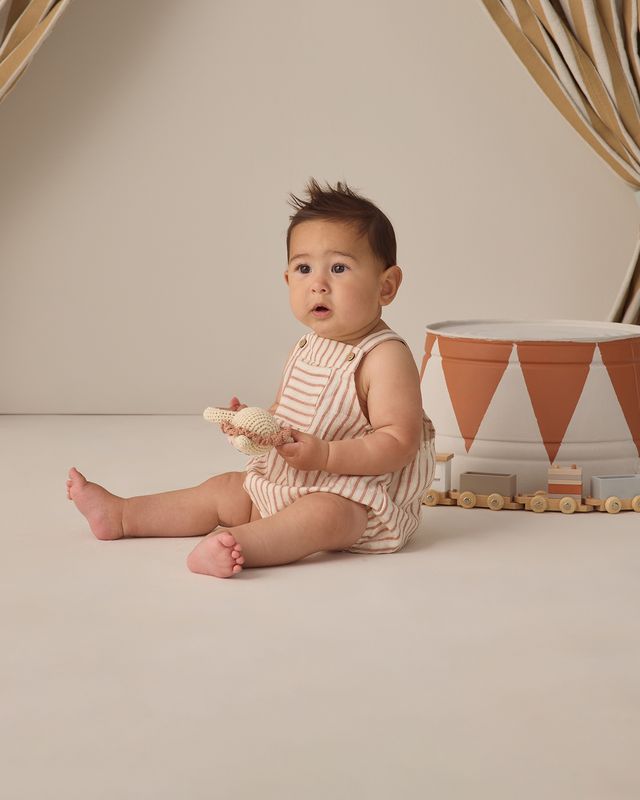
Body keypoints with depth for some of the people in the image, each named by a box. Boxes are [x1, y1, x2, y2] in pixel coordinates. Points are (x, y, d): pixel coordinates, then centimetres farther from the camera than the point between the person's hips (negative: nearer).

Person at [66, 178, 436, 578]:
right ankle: (120, 515, 20)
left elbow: (399, 442, -24)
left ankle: (240, 544, -61)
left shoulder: (386, 357, -18)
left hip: (358, 496, -9)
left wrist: (325, 455, -31)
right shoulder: (305, 351, 9)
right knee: (224, 488, 12)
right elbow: (284, 417, 19)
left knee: (324, 513, -38)